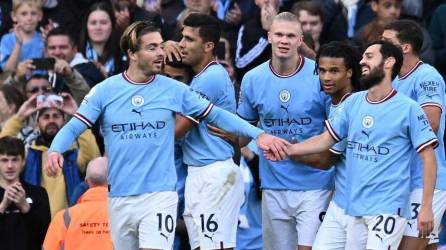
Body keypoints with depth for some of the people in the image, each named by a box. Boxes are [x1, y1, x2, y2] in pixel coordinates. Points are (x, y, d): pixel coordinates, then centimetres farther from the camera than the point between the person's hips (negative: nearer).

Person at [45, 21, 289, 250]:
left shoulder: (173, 90, 2)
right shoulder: (104, 91, 0)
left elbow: (216, 115, 6)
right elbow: (73, 128, -1)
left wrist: (258, 135, -3)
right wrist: (55, 151, -22)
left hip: (159, 196, -2)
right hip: (119, 199, 2)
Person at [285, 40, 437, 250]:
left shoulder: (408, 109, -7)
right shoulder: (353, 102, 9)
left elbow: (428, 157, -7)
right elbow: (326, 139, 14)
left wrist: (426, 207, -12)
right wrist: (287, 150, 1)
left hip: (388, 208, -6)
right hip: (355, 207, 6)